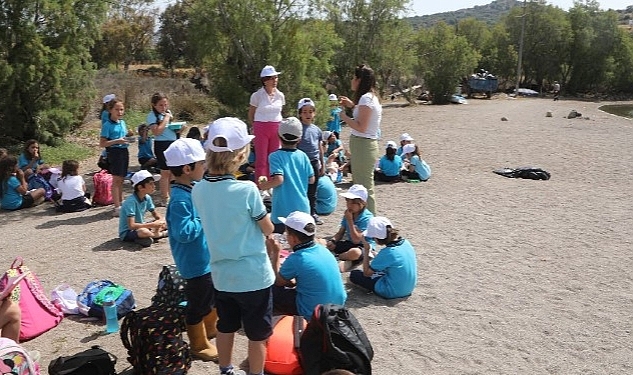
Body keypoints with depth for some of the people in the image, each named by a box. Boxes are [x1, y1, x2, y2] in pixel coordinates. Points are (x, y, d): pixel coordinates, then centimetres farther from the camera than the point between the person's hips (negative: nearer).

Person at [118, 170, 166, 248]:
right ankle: (160, 234, -10)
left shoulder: (147, 198, -3)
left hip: (140, 226, 8)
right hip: (127, 233, -8)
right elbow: (131, 225, -31)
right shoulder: (131, 201, -25)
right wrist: (152, 225, -28)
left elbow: (156, 215, 10)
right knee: (143, 232, -38)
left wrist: (161, 221, -13)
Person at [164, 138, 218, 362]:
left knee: (215, 293, 27)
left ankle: (210, 328, 51)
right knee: (199, 303, 10)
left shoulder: (196, 188, 2)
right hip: (196, 262, -10)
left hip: (208, 256, 10)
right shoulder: (180, 199, -27)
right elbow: (183, 232, -33)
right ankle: (199, 345, 30)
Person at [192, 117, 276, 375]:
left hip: (221, 274, 6)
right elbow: (268, 229, -11)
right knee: (257, 334, 14)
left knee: (225, 328, 24)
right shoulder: (247, 190, -23)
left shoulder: (198, 191, -6)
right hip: (254, 276, -5)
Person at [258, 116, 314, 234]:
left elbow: (278, 179, -21)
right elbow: (311, 179, 5)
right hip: (302, 207, 4)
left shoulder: (275, 156, -10)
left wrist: (262, 186, -6)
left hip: (283, 209, -4)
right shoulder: (303, 156, 2)